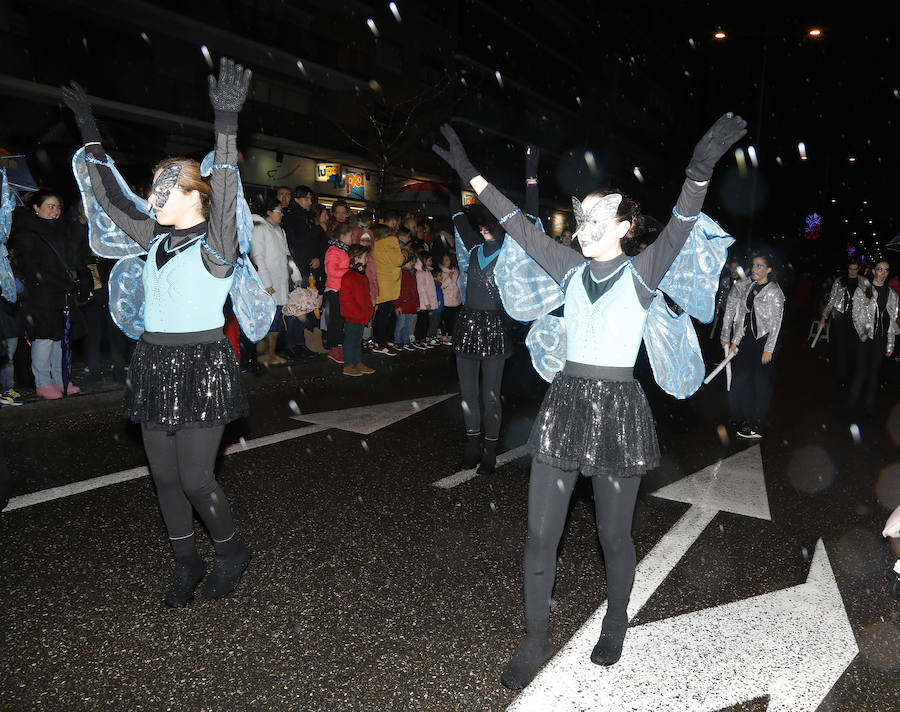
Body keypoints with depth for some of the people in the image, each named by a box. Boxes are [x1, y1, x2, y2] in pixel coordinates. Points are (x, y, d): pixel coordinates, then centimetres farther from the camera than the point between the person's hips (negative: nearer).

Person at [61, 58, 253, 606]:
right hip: (155, 363, 7)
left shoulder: (216, 245, -9)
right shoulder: (156, 238, 11)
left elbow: (225, 198, -26)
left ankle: (232, 551, 22)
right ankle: (187, 563, 30)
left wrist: (227, 124, -35)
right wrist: (91, 134, 18)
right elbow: (112, 200, 19)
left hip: (203, 365, -7)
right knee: (165, 476, 12)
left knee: (195, 479, -4)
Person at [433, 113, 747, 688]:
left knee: (614, 536, 11)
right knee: (540, 534, 6)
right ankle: (537, 640, 25)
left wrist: (700, 173, -38)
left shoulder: (642, 273, -4)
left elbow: (678, 232, -21)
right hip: (565, 403, 4)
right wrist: (471, 174, 4)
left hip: (618, 409, -3)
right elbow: (521, 227, 6)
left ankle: (616, 623, 39)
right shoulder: (572, 269, 7)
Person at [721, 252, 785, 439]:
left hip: (764, 340, -5)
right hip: (747, 339, 5)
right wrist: (733, 340, 6)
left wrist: (768, 349, -13)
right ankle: (745, 419, 17)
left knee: (762, 381, 1)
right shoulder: (744, 287, 7)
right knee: (741, 378, 3)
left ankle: (758, 425, 10)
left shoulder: (774, 292, -8)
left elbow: (776, 323, -9)